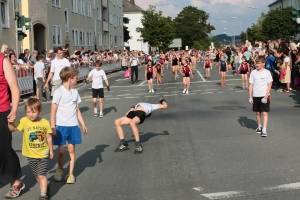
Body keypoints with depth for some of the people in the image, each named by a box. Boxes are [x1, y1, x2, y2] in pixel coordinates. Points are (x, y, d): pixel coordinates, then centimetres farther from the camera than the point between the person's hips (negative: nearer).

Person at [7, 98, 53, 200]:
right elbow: (13, 129, -14)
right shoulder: (24, 121, -12)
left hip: (43, 154, -2)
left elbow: (49, 137, 1)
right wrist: (10, 122, -34)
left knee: (41, 175, -8)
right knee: (37, 176, 17)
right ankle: (45, 187, 40)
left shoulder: (45, 122, -10)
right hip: (31, 155, 2)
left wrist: (51, 150, 8)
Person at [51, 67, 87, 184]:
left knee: (71, 149, 6)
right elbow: (53, 111, -9)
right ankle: (60, 169, 26)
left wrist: (83, 124, 13)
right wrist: (52, 128, -13)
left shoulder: (75, 92, 8)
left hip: (73, 125, 4)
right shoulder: (59, 92, -9)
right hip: (61, 126, -4)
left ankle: (71, 173, 15)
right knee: (61, 151, 1)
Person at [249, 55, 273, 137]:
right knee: (257, 112, 13)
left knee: (265, 112, -6)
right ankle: (259, 126, 31)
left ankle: (264, 130, -8)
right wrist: (250, 97, 3)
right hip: (255, 96, 4)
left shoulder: (267, 72, -4)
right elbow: (251, 85, 8)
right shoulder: (253, 72, 5)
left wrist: (266, 97, -13)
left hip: (264, 96, -3)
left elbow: (269, 85, -5)